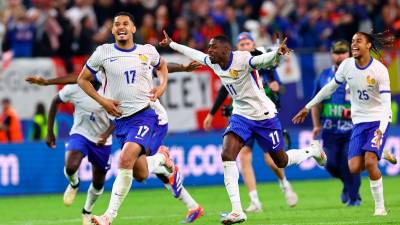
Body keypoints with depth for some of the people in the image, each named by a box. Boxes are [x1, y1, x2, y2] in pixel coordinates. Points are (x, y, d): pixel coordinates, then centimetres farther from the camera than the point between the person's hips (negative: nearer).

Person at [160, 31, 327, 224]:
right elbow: (194, 54, 16)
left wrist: (278, 53, -65)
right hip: (241, 116, 6)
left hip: (264, 116, -6)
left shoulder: (242, 59, -25)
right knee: (227, 155, -17)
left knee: (281, 161, 9)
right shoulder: (212, 62, -3)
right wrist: (171, 44, 26)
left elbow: (265, 60, -43)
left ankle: (314, 151, 43)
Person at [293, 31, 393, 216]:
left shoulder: (379, 70, -16)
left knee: (370, 162, -23)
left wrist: (381, 129, -34)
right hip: (359, 122, 4)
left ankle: (380, 207, -10)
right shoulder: (347, 65, -3)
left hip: (378, 120, -4)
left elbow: (386, 102, -21)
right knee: (354, 168, -10)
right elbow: (330, 87, 12)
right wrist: (308, 107, 14)